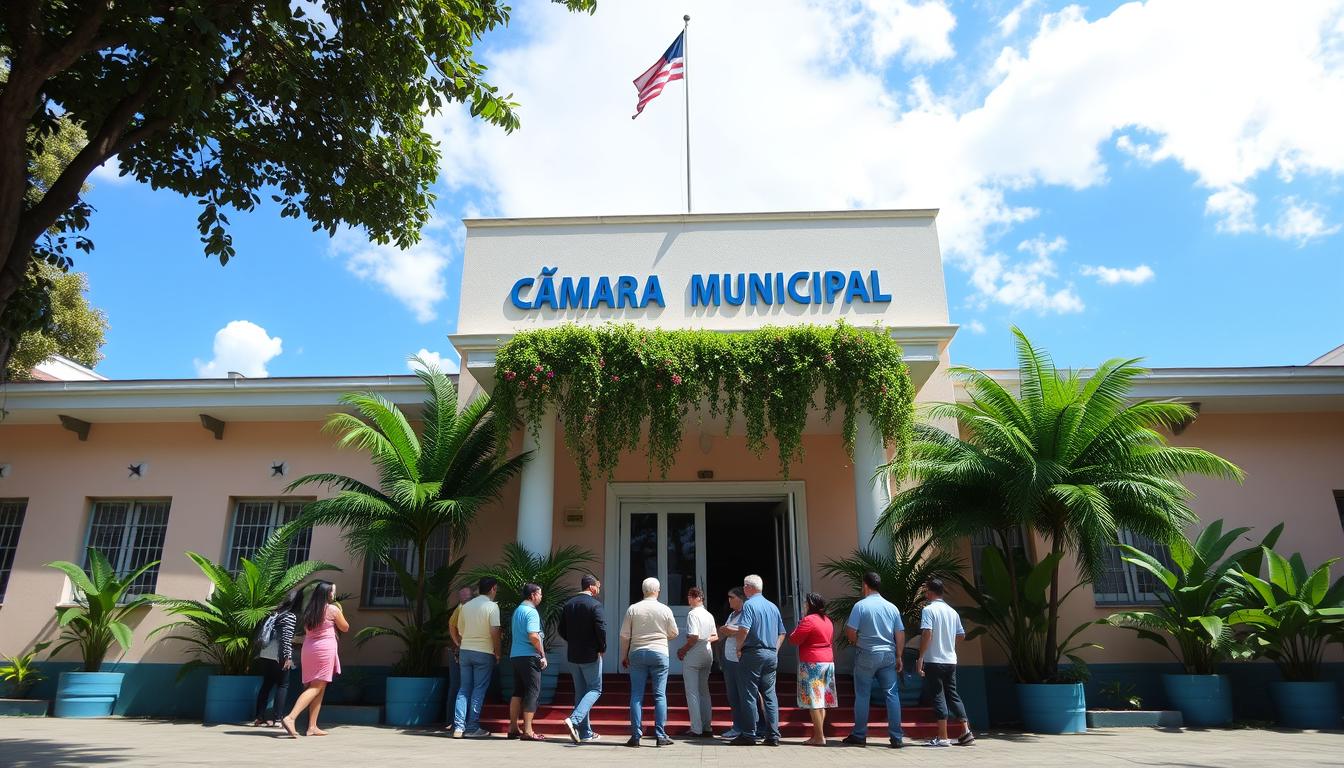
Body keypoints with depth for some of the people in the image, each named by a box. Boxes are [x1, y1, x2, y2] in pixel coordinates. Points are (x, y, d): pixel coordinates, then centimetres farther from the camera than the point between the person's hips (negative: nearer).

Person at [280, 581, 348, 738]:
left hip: (308, 648, 7)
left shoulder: (309, 610, 10)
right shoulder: (333, 609, -6)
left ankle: (312, 727, 8)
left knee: (318, 689, 11)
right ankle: (290, 717, -22)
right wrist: (340, 612, 18)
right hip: (325, 649, -7)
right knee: (317, 688, -6)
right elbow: (345, 628, 6)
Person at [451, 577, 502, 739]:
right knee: (479, 690, 1)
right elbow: (494, 632, -15)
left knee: (464, 689, 10)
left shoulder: (466, 606, 9)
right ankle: (472, 728, 2)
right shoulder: (492, 606, -9)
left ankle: (458, 727, 7)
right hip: (484, 653, -5)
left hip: (465, 651, 5)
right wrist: (497, 653, -5)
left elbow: (458, 630, 14)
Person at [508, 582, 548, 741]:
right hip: (529, 656, -9)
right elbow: (533, 636, -23)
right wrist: (543, 655, -13)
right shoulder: (531, 612, -13)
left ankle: (513, 728, 16)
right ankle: (527, 731, -4)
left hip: (515, 655, 9)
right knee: (532, 692, -4)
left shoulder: (517, 610, 16)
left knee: (518, 692, 13)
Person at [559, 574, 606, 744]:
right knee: (595, 690, 4)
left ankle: (585, 733, 16)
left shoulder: (568, 604, 7)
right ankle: (574, 719, -15)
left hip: (573, 655, 7)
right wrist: (602, 648, -6)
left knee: (580, 692, 13)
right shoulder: (595, 604, -13)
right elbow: (601, 629, -20)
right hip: (591, 655, -7)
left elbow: (562, 630, 10)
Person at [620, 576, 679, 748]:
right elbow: (674, 633, 8)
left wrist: (624, 656, 11)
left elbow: (624, 635, 1)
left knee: (636, 695, 5)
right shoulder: (665, 610, -2)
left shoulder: (632, 609, -2)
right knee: (660, 695, 5)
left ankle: (636, 735, 6)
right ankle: (660, 735, 5)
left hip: (637, 653, 1)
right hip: (659, 653, -1)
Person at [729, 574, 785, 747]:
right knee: (770, 695, 8)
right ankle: (773, 735, 8)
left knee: (749, 695, 0)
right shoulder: (773, 606, 13)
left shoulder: (749, 605, -8)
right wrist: (775, 650, 16)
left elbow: (744, 630, -20)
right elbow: (782, 633, 16)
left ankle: (749, 735, 3)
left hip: (753, 653, -6)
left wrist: (739, 647, -6)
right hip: (772, 655, 6)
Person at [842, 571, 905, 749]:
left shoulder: (860, 605, -8)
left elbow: (850, 631, -11)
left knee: (862, 695, 5)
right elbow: (900, 634, 6)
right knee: (892, 695, 5)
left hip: (866, 655, -3)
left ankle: (859, 735, 11)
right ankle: (896, 737, 4)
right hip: (888, 655, 3)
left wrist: (856, 642, 9)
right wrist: (899, 656, 13)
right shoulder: (892, 607, 5)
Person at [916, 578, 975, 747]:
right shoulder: (952, 611, 10)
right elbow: (961, 634, 17)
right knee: (952, 695, 15)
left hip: (934, 661, -6)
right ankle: (966, 731, 11)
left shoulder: (928, 609, -11)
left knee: (938, 697, -1)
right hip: (951, 660, 6)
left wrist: (920, 657, -16)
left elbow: (927, 634, -20)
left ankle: (942, 738, -1)